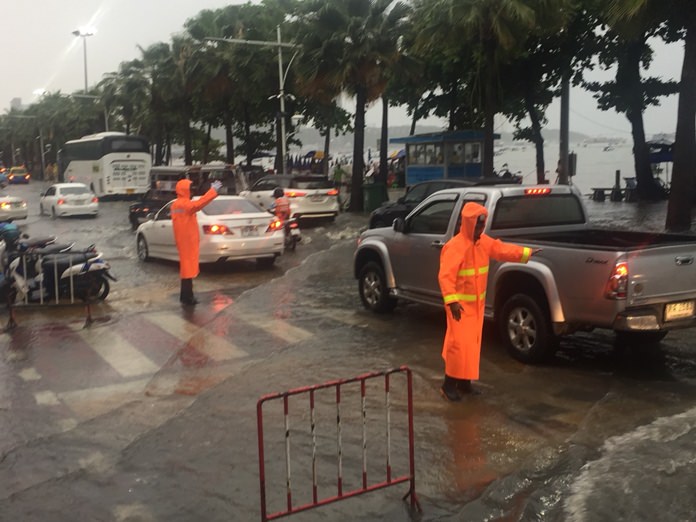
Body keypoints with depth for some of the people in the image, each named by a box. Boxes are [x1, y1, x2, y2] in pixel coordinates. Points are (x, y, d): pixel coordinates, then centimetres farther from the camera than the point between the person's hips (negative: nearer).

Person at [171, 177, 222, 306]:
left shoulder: (176, 204, 15)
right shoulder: (184, 204, -18)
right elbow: (198, 204, -34)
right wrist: (213, 191, -34)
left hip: (183, 240, 10)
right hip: (188, 240, -10)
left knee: (186, 266, 15)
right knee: (188, 266, -6)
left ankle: (186, 296, 20)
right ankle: (187, 297, -5)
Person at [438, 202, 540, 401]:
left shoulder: (484, 242, 5)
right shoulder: (455, 246, -21)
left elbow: (502, 249, 17)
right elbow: (445, 276, -26)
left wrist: (525, 253, 9)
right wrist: (451, 301, -34)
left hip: (477, 303, 8)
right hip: (461, 304, -8)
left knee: (472, 343, 14)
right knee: (459, 344, -7)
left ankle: (465, 382, 25)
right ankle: (449, 384, 4)